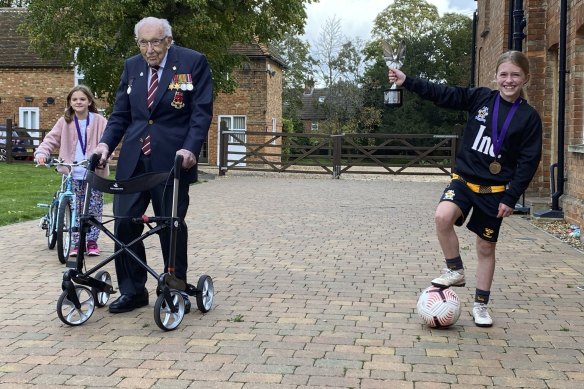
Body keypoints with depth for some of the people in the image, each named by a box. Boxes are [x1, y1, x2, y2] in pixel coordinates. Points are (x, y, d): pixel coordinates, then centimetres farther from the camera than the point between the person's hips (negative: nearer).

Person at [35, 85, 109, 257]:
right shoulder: (65, 122, 4)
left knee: (94, 209, 4)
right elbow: (51, 139, 1)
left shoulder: (99, 121, -2)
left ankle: (92, 241, 17)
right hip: (72, 174, 1)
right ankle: (76, 243, 15)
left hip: (94, 173, -1)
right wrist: (41, 153, -18)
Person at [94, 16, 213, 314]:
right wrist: (106, 143, -3)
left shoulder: (193, 63, -2)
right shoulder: (131, 67, 11)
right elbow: (120, 114, 13)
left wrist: (190, 148, -20)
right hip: (133, 159, 4)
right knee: (124, 222, 1)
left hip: (172, 159, -4)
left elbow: (202, 111, -6)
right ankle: (132, 291, 14)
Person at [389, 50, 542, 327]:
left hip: (495, 189, -1)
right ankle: (455, 271, -4)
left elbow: (529, 161, -5)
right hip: (464, 179, 1)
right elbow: (443, 94, -2)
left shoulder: (529, 117, -5)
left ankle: (481, 305, 24)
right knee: (443, 216, -27)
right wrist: (407, 81, -11)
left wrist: (511, 198, -10)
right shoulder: (480, 98, 0)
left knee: (486, 247, 7)